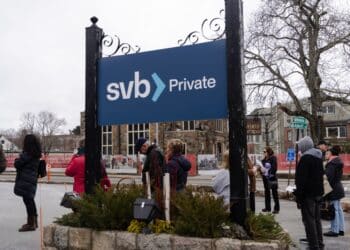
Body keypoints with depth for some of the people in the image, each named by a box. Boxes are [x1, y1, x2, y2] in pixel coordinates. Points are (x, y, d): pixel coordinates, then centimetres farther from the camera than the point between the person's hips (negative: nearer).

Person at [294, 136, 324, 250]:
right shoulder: (318, 157, 11)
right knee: (317, 219, 17)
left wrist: (299, 196, -16)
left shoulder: (305, 158, -17)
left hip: (308, 194, -9)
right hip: (318, 193, 9)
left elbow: (301, 180, -20)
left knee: (309, 220, -3)